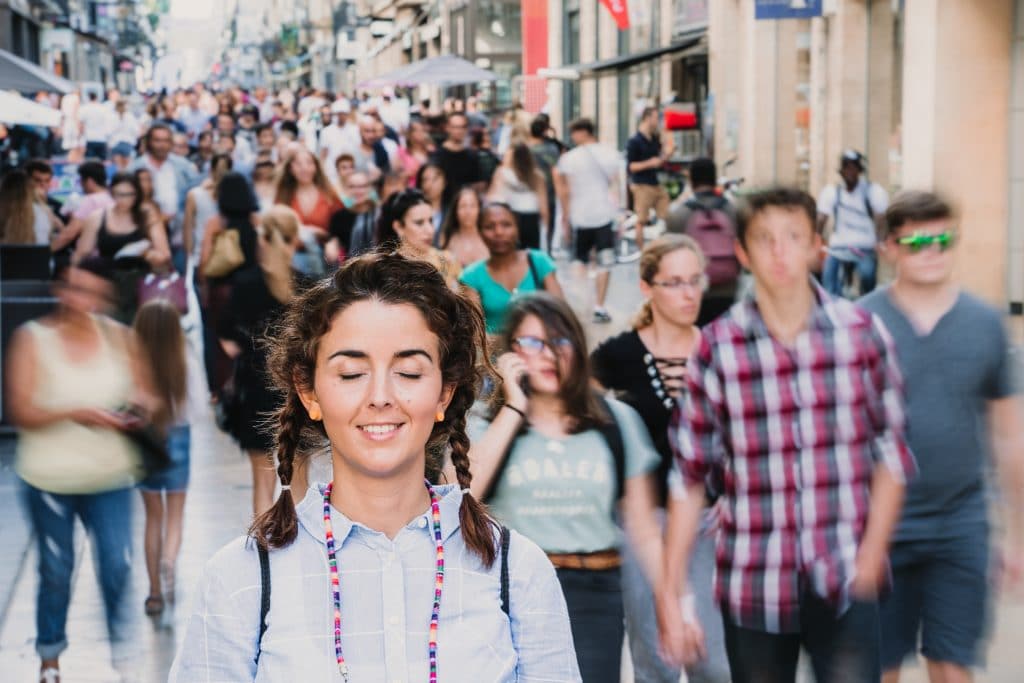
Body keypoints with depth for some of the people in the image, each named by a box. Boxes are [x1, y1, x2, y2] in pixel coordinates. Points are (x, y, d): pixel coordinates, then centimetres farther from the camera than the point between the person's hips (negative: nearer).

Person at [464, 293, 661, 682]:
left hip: (594, 596, 1)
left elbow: (644, 532, 8)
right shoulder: (489, 426, 5)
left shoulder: (617, 421, 8)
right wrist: (513, 409, -9)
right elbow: (460, 495, -16)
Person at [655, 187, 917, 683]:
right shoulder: (718, 349, -3)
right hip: (753, 583, 0)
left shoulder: (861, 332, 0)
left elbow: (891, 451, 7)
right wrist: (670, 592, -1)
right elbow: (689, 476, 1)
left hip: (845, 583, 0)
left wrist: (871, 554, -3)